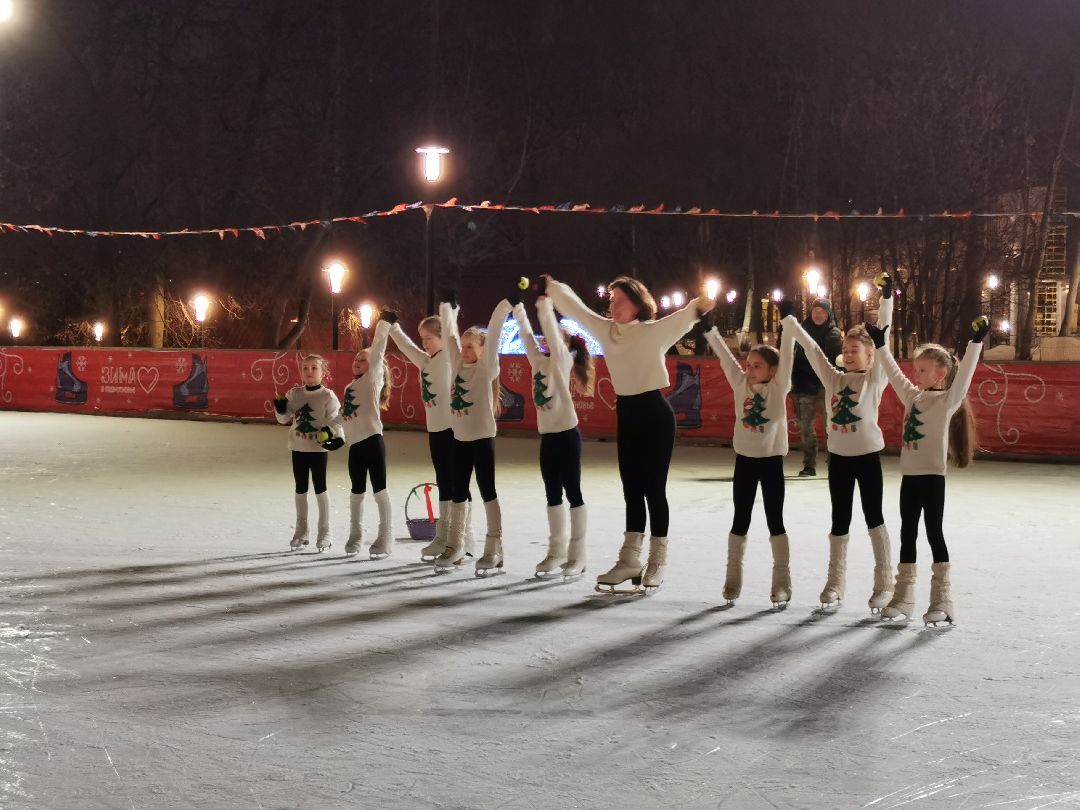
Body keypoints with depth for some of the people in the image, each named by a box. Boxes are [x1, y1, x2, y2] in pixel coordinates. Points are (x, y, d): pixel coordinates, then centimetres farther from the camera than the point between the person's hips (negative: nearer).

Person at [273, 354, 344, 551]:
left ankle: (325, 532, 9)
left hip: (318, 448, -4)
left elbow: (334, 420, -10)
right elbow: (283, 419, 7)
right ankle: (301, 531, 22)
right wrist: (280, 408, -12)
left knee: (320, 488, 0)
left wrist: (330, 432, -28)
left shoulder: (328, 396, -8)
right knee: (300, 489, 12)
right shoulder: (294, 394, 4)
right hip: (298, 447, 4)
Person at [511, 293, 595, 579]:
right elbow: (526, 333, 15)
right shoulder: (539, 361, 13)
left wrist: (544, 302, -15)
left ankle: (577, 555, 0)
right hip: (547, 436, 7)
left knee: (572, 492, -2)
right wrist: (517, 306, 12)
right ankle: (557, 552, 16)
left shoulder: (563, 360, -4)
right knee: (552, 494, 10)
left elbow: (551, 328, -15)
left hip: (566, 434, -7)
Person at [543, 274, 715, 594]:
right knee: (632, 489, 10)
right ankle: (630, 559, 15)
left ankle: (657, 563, 9)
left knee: (654, 489, 0)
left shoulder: (654, 332, -12)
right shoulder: (605, 330, 5)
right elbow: (575, 308, 14)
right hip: (626, 415, 6)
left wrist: (698, 307, -49)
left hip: (655, 414, -6)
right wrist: (551, 288, 15)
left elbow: (679, 320, -30)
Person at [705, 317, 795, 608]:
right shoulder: (740, 383, 2)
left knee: (775, 521, 3)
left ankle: (781, 582, 9)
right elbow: (723, 353, 1)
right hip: (745, 459, 3)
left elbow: (786, 353, -14)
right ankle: (733, 579, 16)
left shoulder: (778, 387, -5)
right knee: (740, 520, 9)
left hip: (771, 460, -3)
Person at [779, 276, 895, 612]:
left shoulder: (876, 377, -4)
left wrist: (887, 297, -18)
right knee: (839, 520, 10)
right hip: (838, 455, 4)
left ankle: (884, 584, 10)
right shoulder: (834, 378, 7)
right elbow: (810, 347, 8)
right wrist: (787, 317, 7)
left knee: (874, 518, 3)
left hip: (867, 455, -4)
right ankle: (835, 584, 16)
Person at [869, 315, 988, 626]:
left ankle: (942, 601, -1)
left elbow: (963, 375, -20)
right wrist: (881, 345, 22)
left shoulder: (948, 400, -8)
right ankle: (903, 597, 17)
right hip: (909, 476, 7)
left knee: (934, 534, -5)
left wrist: (976, 342, -28)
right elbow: (894, 374, 20)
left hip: (932, 476, -7)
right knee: (907, 534, 10)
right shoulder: (913, 396, 11)